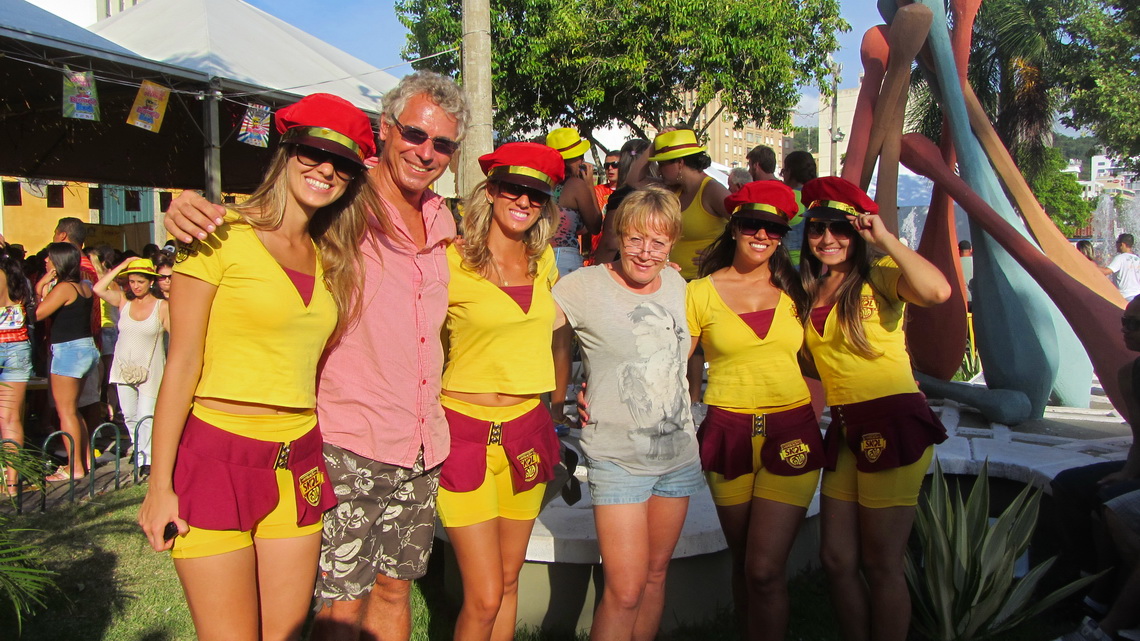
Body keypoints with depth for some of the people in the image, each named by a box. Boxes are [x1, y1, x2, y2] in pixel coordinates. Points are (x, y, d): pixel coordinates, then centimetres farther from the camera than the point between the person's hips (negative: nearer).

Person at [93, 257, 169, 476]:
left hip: (149, 370, -4)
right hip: (124, 369, 4)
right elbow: (98, 289, -11)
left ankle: (148, 460, -1)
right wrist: (121, 266, -9)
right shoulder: (124, 301, 3)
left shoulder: (162, 306, -6)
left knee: (146, 416, -10)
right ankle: (139, 455, 23)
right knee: (129, 417, 9)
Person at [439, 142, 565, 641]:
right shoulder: (452, 262, -10)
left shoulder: (544, 261, 8)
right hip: (466, 430, -5)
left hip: (527, 429, 5)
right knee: (485, 597, -3)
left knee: (508, 583, 15)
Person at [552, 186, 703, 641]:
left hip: (679, 453, 5)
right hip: (617, 458, -5)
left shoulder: (676, 284, 6)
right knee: (625, 591, -6)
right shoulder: (583, 286, -12)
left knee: (656, 574, 15)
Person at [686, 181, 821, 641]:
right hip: (729, 434, 0)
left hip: (791, 433, 0)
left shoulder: (793, 291, 8)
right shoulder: (701, 292, 2)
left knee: (765, 569, -8)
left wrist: (814, 416, 4)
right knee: (743, 564, 13)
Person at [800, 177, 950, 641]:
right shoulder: (808, 293, 14)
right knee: (836, 559, 9)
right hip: (844, 429, 6)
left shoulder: (880, 277, -5)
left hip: (894, 425, -6)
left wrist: (885, 239, -18)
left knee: (881, 564, 3)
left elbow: (937, 290, -26)